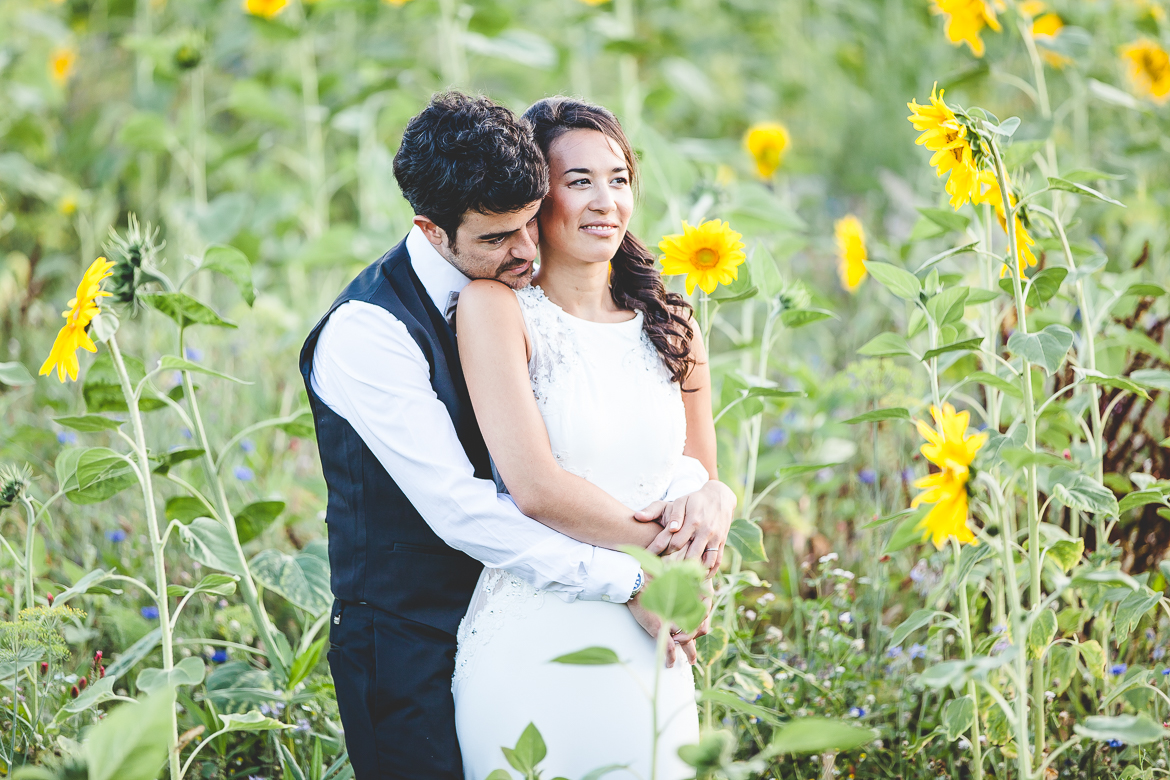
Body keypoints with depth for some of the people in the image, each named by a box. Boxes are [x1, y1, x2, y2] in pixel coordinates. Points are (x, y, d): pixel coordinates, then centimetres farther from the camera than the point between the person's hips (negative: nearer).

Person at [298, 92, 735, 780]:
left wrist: (706, 487, -16)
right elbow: (460, 511, -25)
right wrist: (630, 581, -24)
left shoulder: (515, 290, 3)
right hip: (412, 648, -6)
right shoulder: (366, 332, -19)